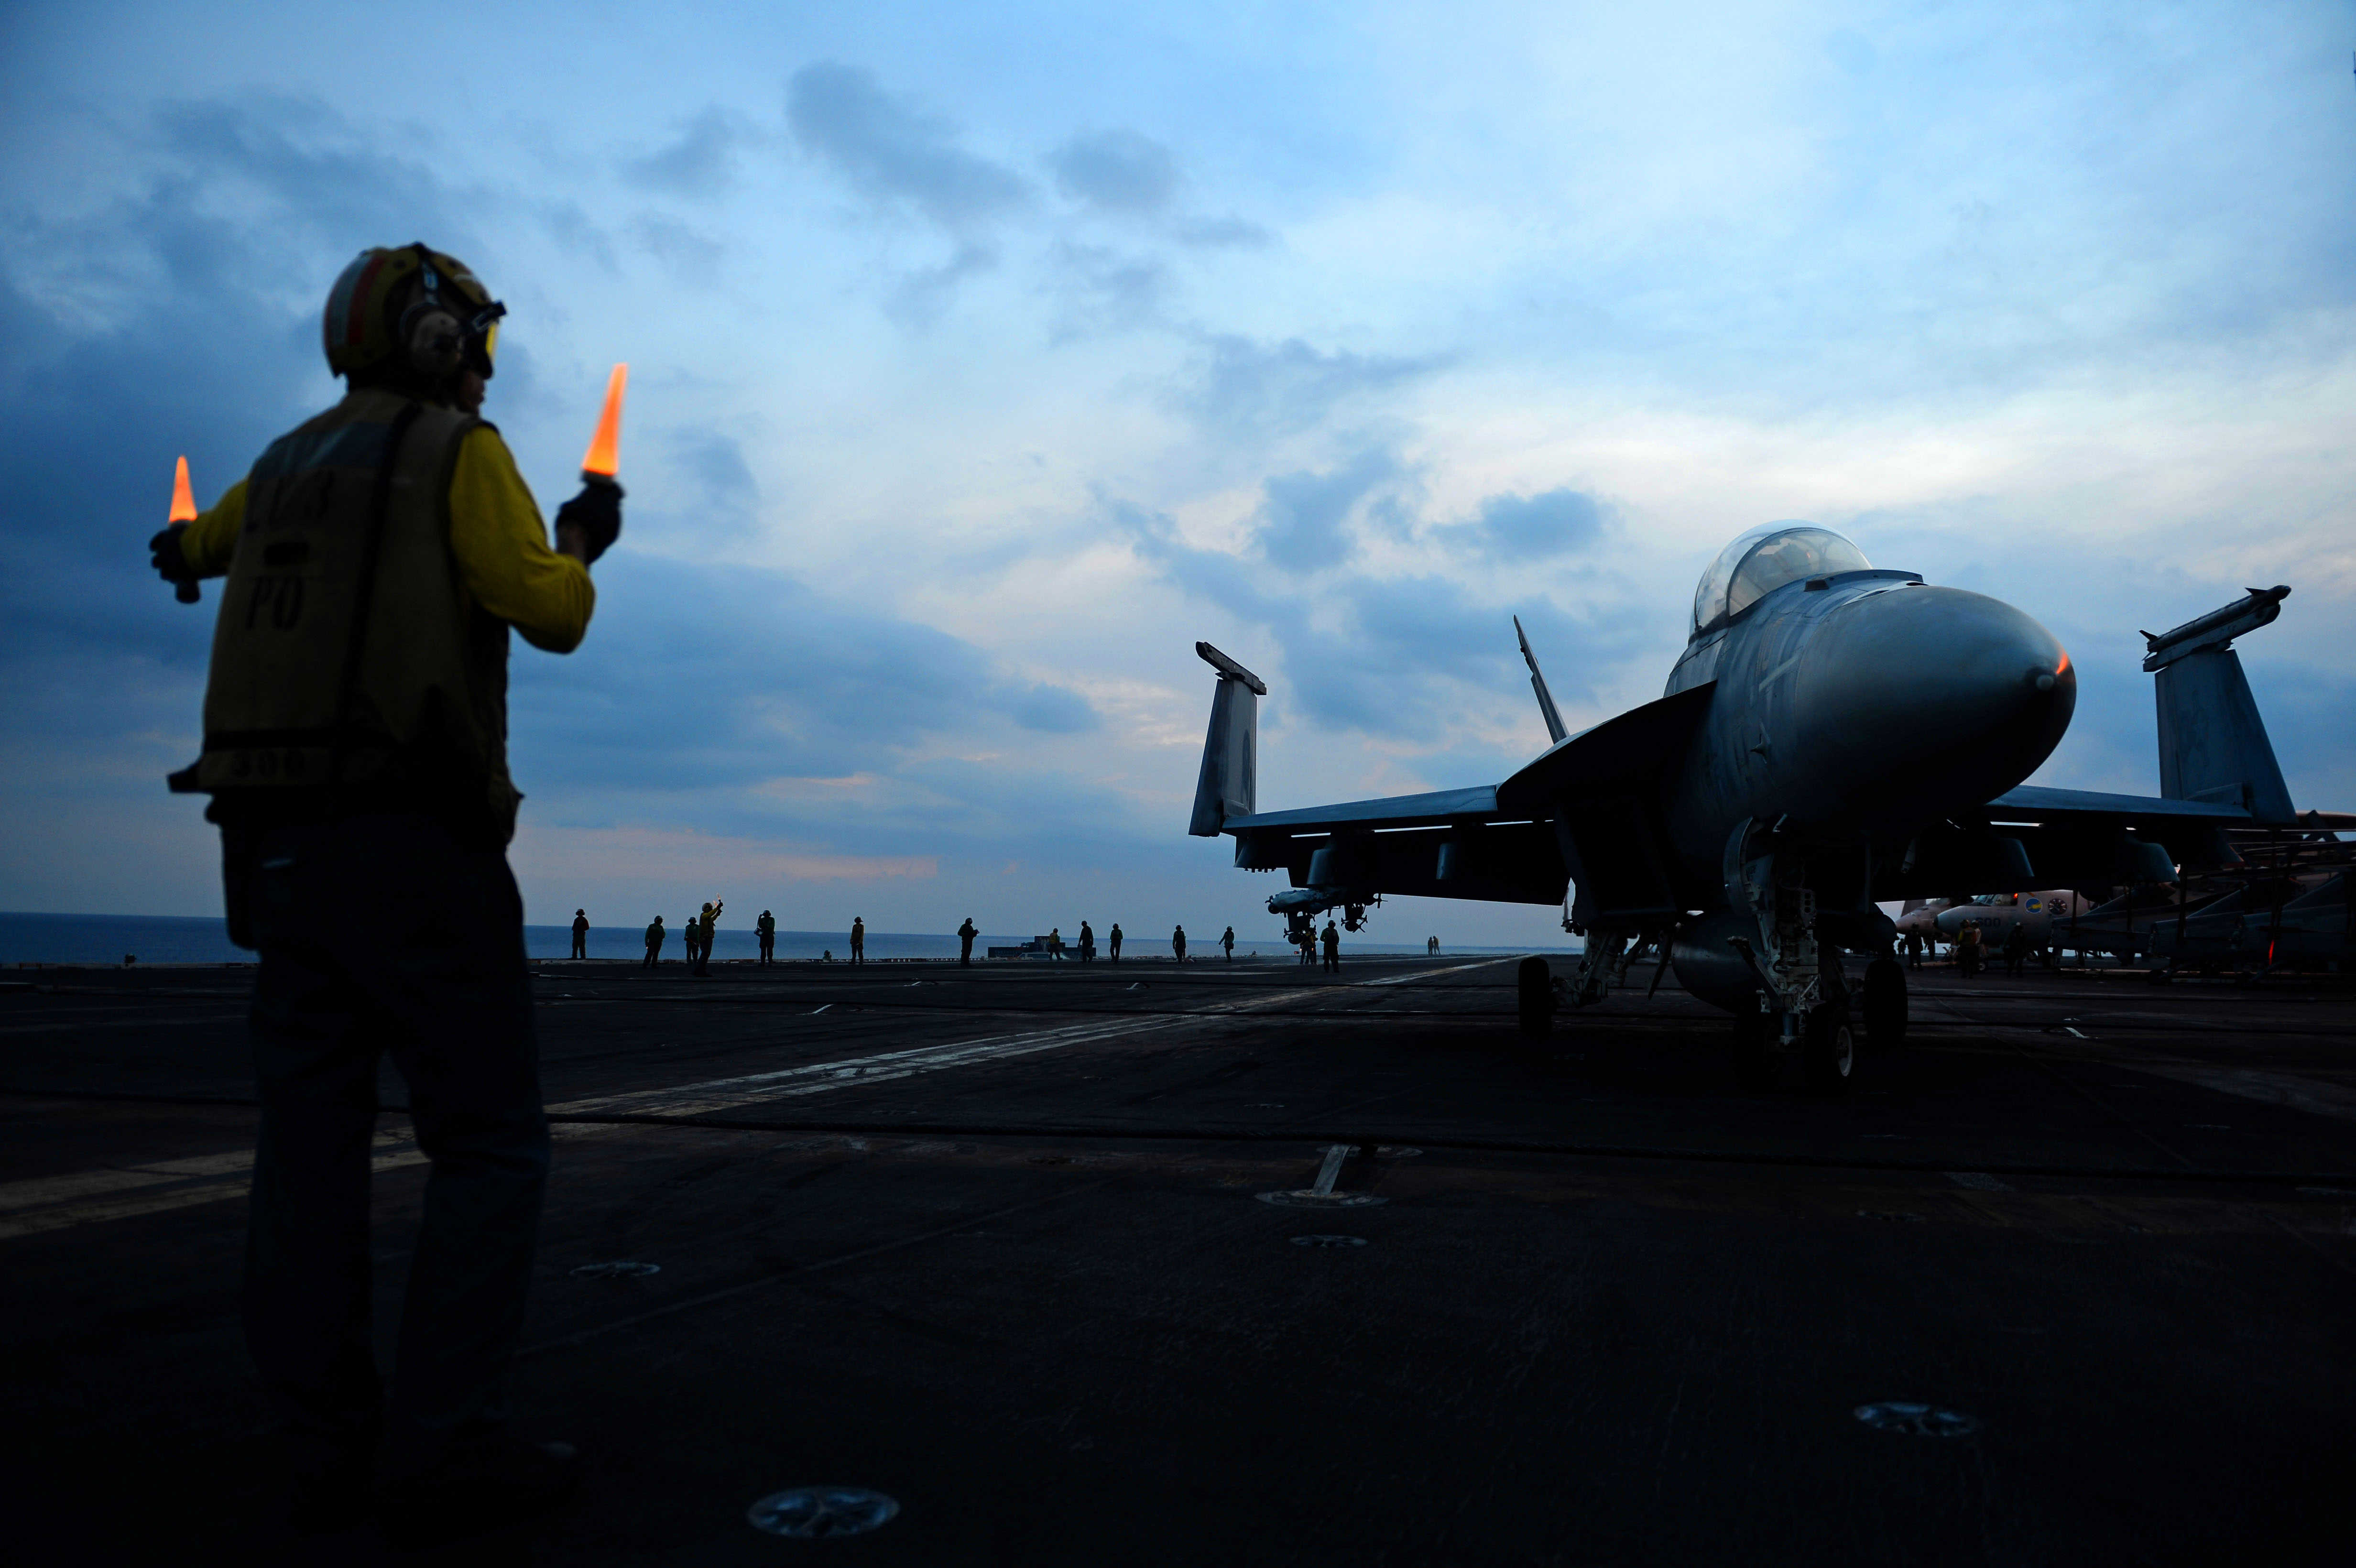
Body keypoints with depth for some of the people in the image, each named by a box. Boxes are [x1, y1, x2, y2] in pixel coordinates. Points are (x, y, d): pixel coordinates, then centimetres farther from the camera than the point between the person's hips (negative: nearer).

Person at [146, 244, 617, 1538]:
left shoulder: (288, 465, 20)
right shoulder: (460, 452, -3)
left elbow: (198, 542, 42)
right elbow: (552, 615, -9)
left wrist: (185, 550, 67)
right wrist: (581, 540, 13)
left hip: (278, 841, 8)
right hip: (412, 841, -7)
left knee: (312, 1148, 7)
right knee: (492, 1143, -3)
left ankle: (325, 1453, 11)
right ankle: (441, 1452, -6)